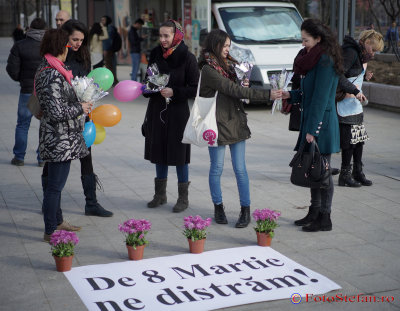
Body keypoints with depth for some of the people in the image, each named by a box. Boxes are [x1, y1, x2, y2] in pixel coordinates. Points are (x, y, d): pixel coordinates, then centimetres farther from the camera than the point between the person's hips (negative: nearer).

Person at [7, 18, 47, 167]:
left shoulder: (19, 46, -4)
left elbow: (12, 68, -6)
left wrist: (21, 79, 13)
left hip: (27, 90, 0)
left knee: (22, 124, 11)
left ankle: (19, 157, 15)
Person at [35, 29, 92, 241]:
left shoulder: (46, 69, 11)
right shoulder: (54, 76, -22)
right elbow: (58, 112, -25)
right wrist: (80, 108, -11)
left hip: (60, 138, 11)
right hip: (60, 139, -11)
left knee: (55, 182, 21)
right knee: (55, 185, -1)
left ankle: (57, 221, 36)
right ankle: (50, 232, 9)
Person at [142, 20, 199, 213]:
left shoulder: (187, 58, -10)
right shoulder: (155, 54, 5)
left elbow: (195, 88, -9)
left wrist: (174, 92, -19)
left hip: (178, 111, -5)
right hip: (157, 110, 5)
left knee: (179, 153, 1)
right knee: (159, 151, 12)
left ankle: (183, 197, 14)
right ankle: (160, 194, 26)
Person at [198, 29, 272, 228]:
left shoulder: (227, 64, 11)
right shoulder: (208, 69, -14)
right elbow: (234, 90, -20)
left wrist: (243, 86, -2)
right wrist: (268, 95, -22)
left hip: (235, 121, 6)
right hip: (217, 124, -6)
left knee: (240, 168, 4)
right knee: (217, 168, 6)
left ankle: (245, 210, 9)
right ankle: (218, 208, 22)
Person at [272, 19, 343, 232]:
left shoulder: (325, 61, -16)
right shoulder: (314, 58, 14)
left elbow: (321, 98, -19)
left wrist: (312, 130, -20)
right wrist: (290, 95, 5)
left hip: (322, 122, -9)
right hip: (311, 121, 9)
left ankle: (324, 219, 7)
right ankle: (314, 212, 24)